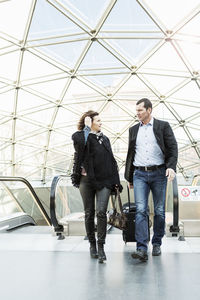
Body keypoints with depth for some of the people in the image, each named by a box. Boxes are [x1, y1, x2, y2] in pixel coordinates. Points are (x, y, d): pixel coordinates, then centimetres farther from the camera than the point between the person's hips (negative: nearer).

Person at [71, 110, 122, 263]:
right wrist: (87, 128, -13)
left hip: (104, 181, 2)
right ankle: (92, 244, 23)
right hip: (87, 181, -2)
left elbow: (111, 160, 15)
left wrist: (116, 181, 11)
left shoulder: (105, 139, 14)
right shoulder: (82, 138, -1)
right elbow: (79, 143, -28)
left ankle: (101, 246, -2)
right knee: (89, 213, 8)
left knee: (101, 212, -9)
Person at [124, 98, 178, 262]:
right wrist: (129, 177, 18)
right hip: (140, 174, 2)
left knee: (159, 211, 6)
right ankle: (142, 249, -12)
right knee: (141, 210, -10)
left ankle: (157, 244, 23)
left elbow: (173, 148, -2)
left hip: (158, 173, -2)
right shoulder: (134, 129, 14)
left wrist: (171, 167, -19)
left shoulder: (163, 126, 4)